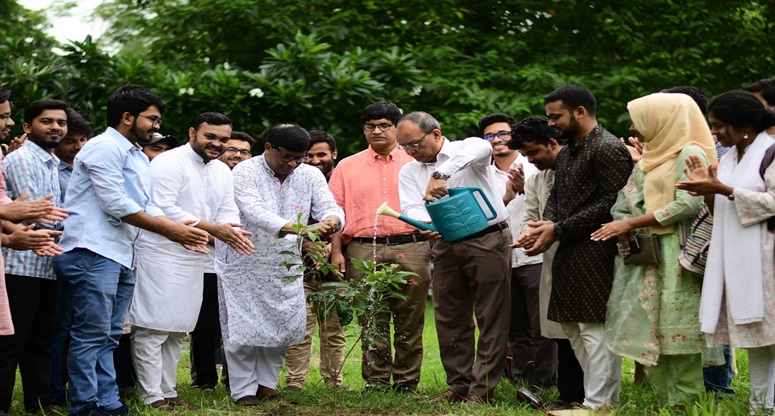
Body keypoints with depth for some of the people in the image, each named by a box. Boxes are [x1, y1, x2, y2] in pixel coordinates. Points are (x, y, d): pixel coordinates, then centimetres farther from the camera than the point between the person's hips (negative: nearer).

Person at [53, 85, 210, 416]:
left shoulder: (138, 157, 22)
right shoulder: (105, 147, -9)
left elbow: (146, 207, 19)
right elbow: (115, 204, -16)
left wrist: (178, 232, 1)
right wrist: (169, 228, -10)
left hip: (121, 257, 10)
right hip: (95, 252, -10)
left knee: (108, 338, 9)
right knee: (92, 335, -9)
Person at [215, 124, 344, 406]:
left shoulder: (310, 176, 0)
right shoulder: (245, 172, -16)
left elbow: (329, 207, -8)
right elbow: (254, 212, -31)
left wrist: (332, 219, -36)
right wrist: (297, 228, -47)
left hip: (284, 266, 5)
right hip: (244, 265, -5)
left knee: (285, 327, 5)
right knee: (244, 329, -3)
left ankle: (267, 385, 22)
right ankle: (244, 391, 9)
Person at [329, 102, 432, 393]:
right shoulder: (347, 167, 15)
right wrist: (336, 251, -1)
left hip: (410, 250, 0)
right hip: (363, 252, 0)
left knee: (410, 320, 0)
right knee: (371, 321, 0)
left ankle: (407, 381, 7)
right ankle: (375, 381, 6)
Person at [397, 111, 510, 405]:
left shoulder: (465, 151, -5)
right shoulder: (409, 172, 11)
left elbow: (482, 148, -30)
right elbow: (411, 208, -4)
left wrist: (441, 174, -40)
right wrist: (425, 224, -29)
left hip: (488, 240, -6)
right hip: (446, 246, 6)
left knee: (491, 319, -5)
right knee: (449, 319, 8)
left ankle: (483, 389, -3)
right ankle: (459, 386, 17)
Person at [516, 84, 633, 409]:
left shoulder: (609, 149, -12)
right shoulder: (566, 153, 19)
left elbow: (611, 204, -18)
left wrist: (559, 229, -17)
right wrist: (546, 225, -2)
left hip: (595, 255, -10)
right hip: (569, 254, 10)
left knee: (594, 330, -8)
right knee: (573, 328, 12)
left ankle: (598, 404, -4)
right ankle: (602, 397, 19)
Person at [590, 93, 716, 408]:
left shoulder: (690, 154, -6)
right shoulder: (649, 159, 19)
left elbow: (687, 204, -16)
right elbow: (625, 202, 18)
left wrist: (629, 223, -14)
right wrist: (624, 232, -5)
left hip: (676, 260, -8)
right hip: (646, 256, 8)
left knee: (678, 334, -8)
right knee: (651, 333, 4)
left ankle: (686, 404, -5)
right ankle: (665, 405, 7)